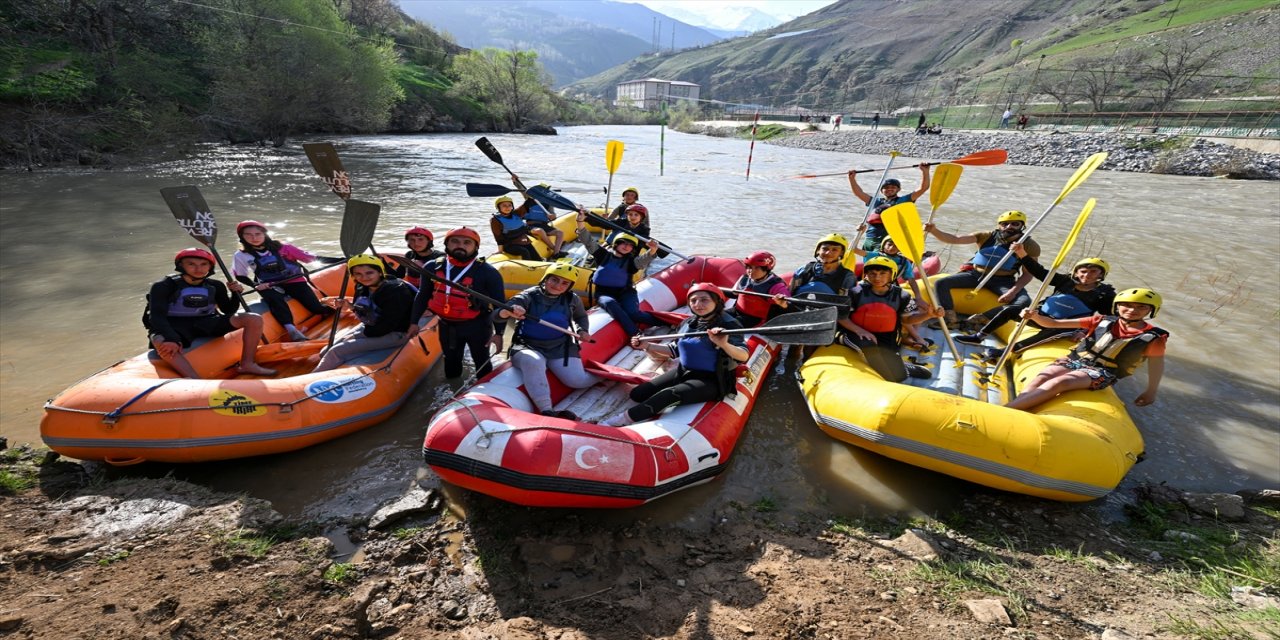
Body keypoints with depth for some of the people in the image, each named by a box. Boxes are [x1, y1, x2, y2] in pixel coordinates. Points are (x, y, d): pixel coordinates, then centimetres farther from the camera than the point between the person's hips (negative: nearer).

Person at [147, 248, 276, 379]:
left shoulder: (215, 286, 4)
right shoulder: (163, 286, -10)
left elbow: (228, 311, 11)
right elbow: (157, 317, -18)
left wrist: (236, 294, -8)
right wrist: (173, 340, -35)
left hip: (207, 323, 4)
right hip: (174, 327, -4)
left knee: (254, 319, -13)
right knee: (164, 346, -42)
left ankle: (247, 364, -16)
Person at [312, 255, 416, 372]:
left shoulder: (396, 291, -24)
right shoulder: (362, 288, 2)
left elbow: (388, 325, -24)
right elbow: (366, 314, 15)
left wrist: (362, 334, -14)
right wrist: (352, 306, -5)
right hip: (368, 328, 9)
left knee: (337, 352, -16)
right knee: (325, 353, 2)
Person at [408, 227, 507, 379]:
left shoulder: (488, 273, -17)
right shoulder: (433, 268, -4)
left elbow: (499, 304, -12)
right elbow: (422, 296, 9)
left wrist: (499, 333, -15)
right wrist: (414, 322, 9)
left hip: (477, 326, -4)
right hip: (447, 326, 4)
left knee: (481, 363, 13)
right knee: (451, 362, 23)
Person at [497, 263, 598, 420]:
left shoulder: (572, 299, 3)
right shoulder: (529, 296, -9)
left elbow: (581, 316, 26)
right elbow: (496, 317, -20)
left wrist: (582, 331, 5)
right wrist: (509, 312, -43)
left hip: (560, 348, 3)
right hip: (528, 347, -2)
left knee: (577, 381, -18)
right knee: (533, 362, -38)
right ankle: (547, 411, -43)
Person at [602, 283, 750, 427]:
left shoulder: (728, 325, -15)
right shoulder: (688, 323, 5)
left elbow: (744, 356, -26)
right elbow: (674, 350, 19)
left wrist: (724, 345, -45)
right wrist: (646, 345, 10)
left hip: (710, 381, -8)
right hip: (683, 372, 8)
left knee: (669, 395, -32)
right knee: (638, 394, -2)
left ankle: (622, 420, -31)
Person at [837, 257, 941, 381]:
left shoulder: (899, 296, -2)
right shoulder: (857, 292, -11)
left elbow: (906, 318, 11)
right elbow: (840, 316, -9)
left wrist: (928, 314, -7)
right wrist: (859, 330, -23)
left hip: (886, 341, 2)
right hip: (859, 336, -2)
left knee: (898, 376, -5)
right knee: (869, 345, -38)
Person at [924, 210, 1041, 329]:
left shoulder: (1029, 246, -4)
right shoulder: (987, 236, -1)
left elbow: (1027, 274, -4)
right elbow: (955, 239, -11)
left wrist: (1013, 291, -22)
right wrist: (934, 230, -29)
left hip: (1002, 281, -1)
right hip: (975, 275, 1)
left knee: (1025, 301, -29)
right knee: (941, 283, -20)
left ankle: (980, 319, -30)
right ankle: (949, 319, -23)